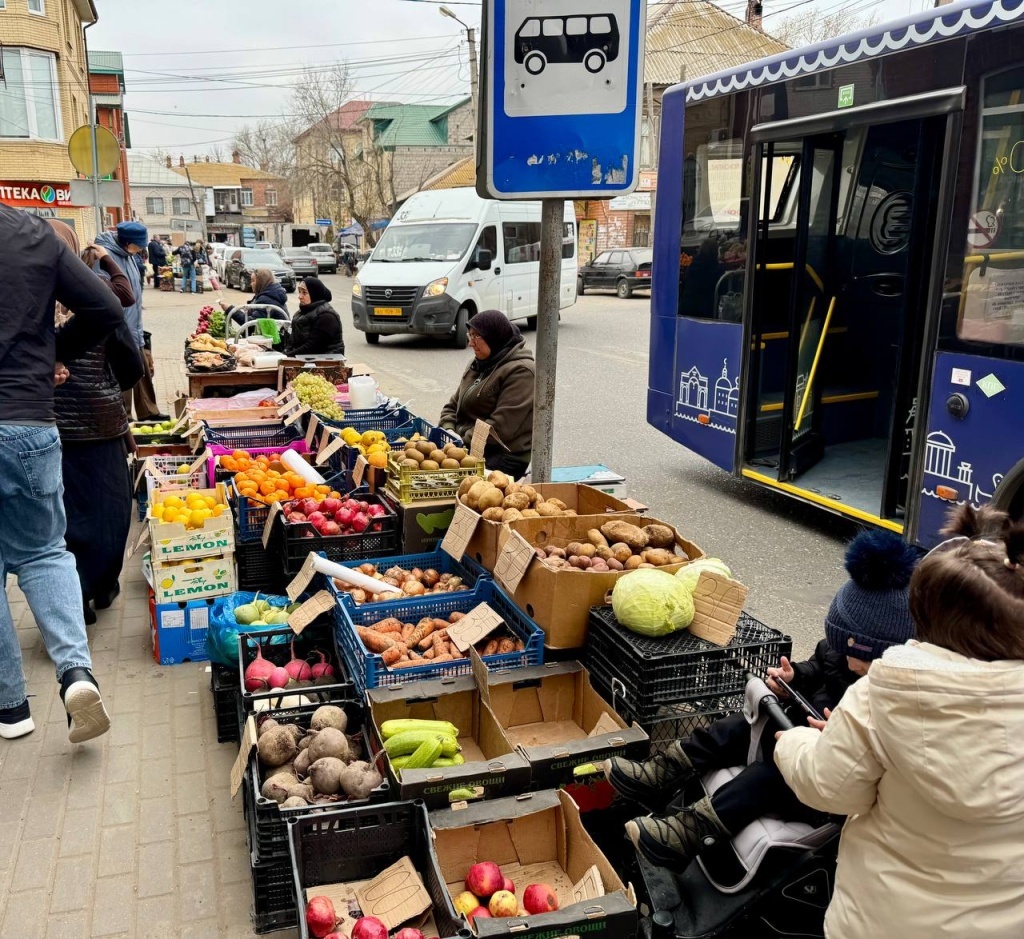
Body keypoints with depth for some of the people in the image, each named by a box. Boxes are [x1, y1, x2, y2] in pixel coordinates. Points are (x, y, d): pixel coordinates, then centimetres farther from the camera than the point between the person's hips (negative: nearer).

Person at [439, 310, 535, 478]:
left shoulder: (520, 372, -12)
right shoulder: (479, 364, 16)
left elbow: (500, 427, -19)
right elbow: (453, 406, 19)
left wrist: (462, 441, -17)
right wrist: (450, 433, 0)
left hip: (504, 457, -8)